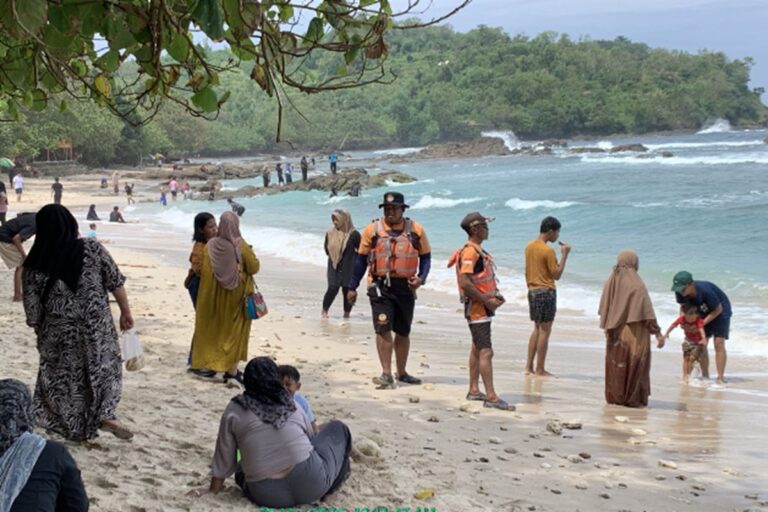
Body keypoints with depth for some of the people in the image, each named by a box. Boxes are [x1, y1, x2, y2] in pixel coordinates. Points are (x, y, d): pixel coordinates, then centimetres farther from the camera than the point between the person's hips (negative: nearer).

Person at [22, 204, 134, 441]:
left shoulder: (34, 265, -8)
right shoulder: (93, 249, -9)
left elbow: (32, 310, -3)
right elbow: (116, 283, -5)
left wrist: (41, 333, 13)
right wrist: (125, 311, 7)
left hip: (59, 335, 0)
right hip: (97, 327, 0)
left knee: (64, 377, 17)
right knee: (106, 368, 18)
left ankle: (75, 430, 26)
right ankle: (106, 414, 0)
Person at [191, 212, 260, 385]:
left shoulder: (210, 246, -10)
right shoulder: (241, 246, -17)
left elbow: (202, 270, -7)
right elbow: (254, 267, -11)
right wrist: (249, 252, 3)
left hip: (215, 297, 3)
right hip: (237, 295, -3)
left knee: (216, 330, 17)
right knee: (235, 331, 9)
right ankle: (232, 370, 10)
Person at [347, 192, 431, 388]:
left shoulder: (416, 230, 2)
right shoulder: (372, 230, 0)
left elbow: (425, 257, 10)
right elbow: (361, 259, 6)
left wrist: (421, 278, -8)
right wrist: (352, 287, 5)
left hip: (405, 287, 2)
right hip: (380, 286, -2)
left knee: (403, 332, 12)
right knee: (383, 329, -10)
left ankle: (402, 372, 26)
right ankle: (386, 374, -6)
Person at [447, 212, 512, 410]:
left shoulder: (479, 251, 15)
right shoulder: (470, 252, -18)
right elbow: (465, 283, -26)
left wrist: (495, 295, 7)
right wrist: (487, 301, -20)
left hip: (483, 307, 11)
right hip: (477, 308, -11)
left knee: (477, 349, 15)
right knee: (486, 352, -13)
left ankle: (474, 390, 23)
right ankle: (491, 397, -15)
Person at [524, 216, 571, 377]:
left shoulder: (529, 246, 8)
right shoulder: (548, 251, -16)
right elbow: (557, 275, -13)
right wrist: (564, 254, -9)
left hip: (532, 291, 8)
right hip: (546, 292, -8)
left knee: (537, 329, 17)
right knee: (545, 331, -1)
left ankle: (529, 367, 15)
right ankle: (540, 370, 2)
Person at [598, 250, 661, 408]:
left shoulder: (611, 282, 2)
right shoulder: (636, 285, -13)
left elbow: (604, 310, 9)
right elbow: (647, 312, -13)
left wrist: (607, 328, 20)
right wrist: (657, 333, -8)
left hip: (615, 334, 5)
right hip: (634, 333, -5)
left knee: (616, 363, 13)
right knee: (634, 364, 2)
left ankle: (614, 396, 18)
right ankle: (633, 398, 3)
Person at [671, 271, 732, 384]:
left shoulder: (706, 291, -38)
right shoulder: (680, 293, -22)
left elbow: (718, 310, -24)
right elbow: (683, 307, -1)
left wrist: (702, 323, -28)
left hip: (720, 311, -6)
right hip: (704, 313, 6)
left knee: (719, 344, -15)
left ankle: (720, 378, -15)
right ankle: (705, 376, 8)